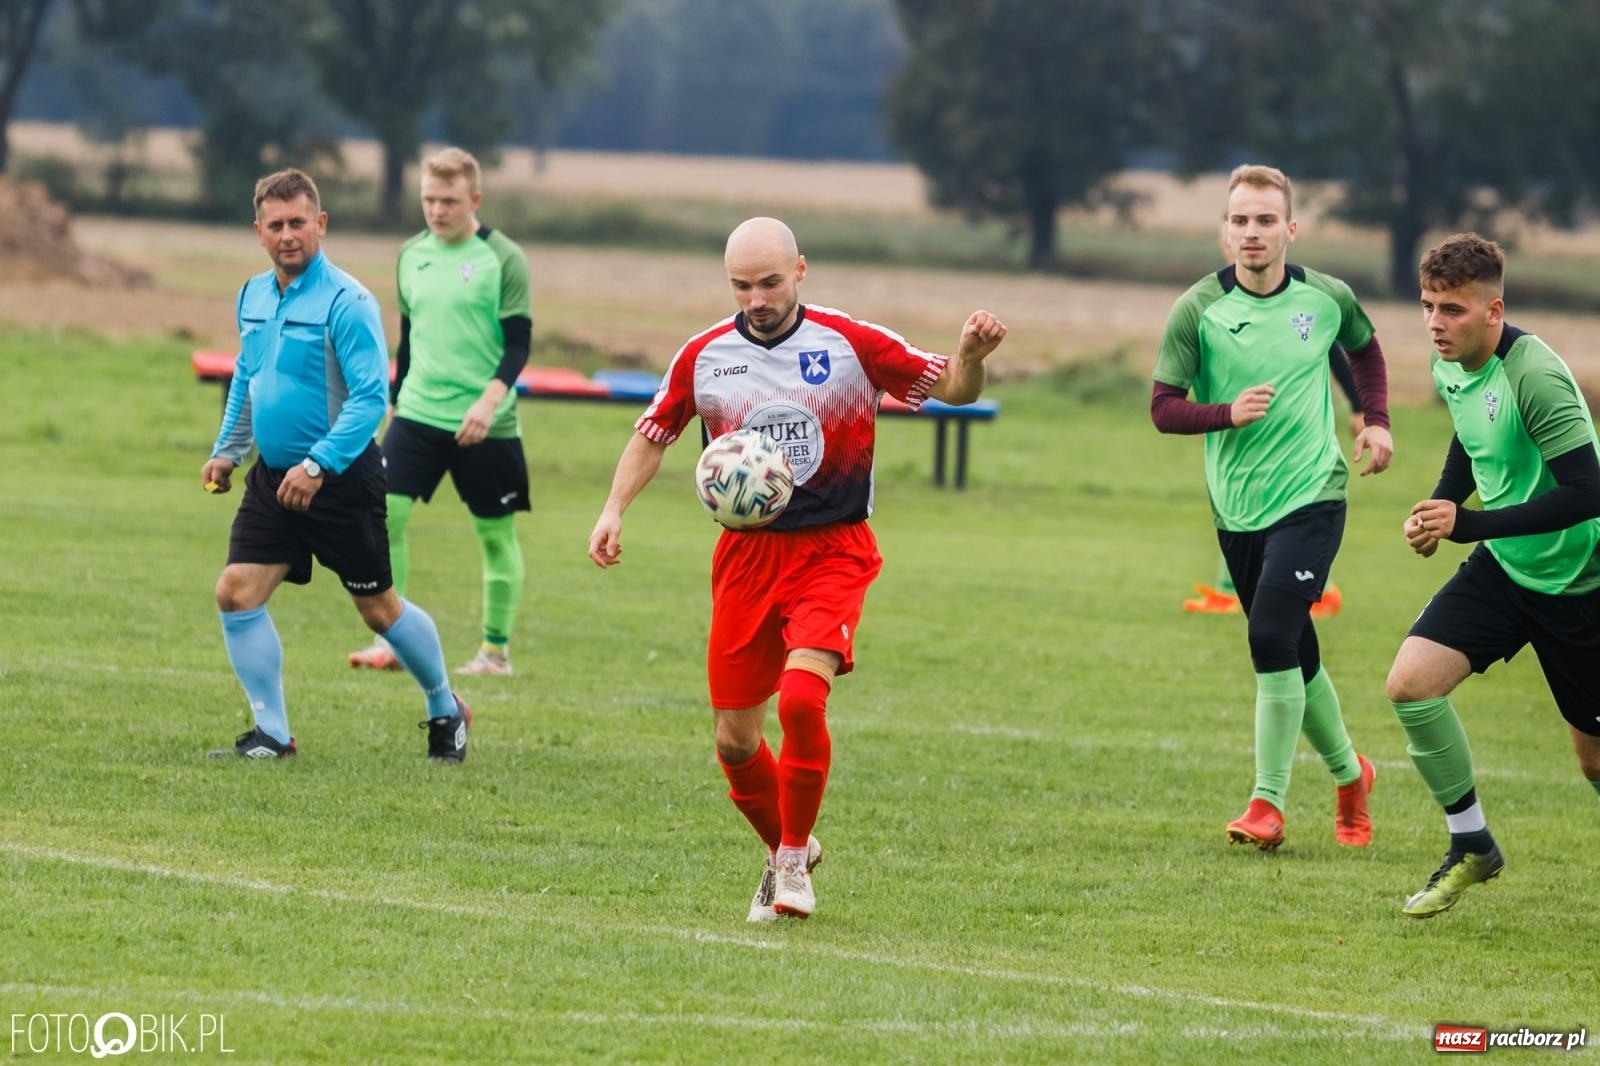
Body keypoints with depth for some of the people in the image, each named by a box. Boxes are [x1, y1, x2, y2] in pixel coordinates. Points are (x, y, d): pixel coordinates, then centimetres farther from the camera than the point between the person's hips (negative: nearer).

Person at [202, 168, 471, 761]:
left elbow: (370, 398, -21)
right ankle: (271, 733, 3)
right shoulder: (253, 297, 7)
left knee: (378, 608, 5)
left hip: (340, 482, -6)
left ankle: (445, 712, 28)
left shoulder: (346, 302, -16)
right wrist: (226, 452, 19)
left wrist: (318, 466, -28)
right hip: (273, 480, 6)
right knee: (236, 593, -7)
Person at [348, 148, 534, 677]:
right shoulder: (411, 255, 8)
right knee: (384, 511, -11)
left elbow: (518, 342, -10)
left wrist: (490, 400, -24)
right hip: (418, 413, 4)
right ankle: (389, 639, -6)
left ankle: (496, 648, 18)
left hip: (484, 427, -4)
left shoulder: (503, 259, -7)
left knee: (496, 533, 5)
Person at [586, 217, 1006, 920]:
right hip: (746, 553, 4)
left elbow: (952, 388, -2)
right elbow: (653, 433, 15)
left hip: (832, 552, -4)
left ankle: (795, 856, -4)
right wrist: (614, 510, 2)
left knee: (801, 698, -25)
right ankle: (784, 849, 31)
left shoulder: (852, 346, -7)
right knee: (734, 740, 3)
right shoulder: (705, 356, 1)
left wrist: (971, 355, -25)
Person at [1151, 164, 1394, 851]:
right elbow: (1162, 408, -7)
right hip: (1236, 507, 2)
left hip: (1312, 496, -2)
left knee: (1271, 635, -19)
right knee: (1294, 658, 11)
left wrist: (1376, 420, 10)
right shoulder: (1198, 310, -7)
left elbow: (1364, 349, 22)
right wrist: (1227, 413, -24)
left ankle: (1268, 804, -13)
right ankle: (1348, 774, 36)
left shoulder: (1327, 298, -1)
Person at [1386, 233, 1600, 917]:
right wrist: (1438, 508, 3)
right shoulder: (1449, 368, -2)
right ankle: (1471, 846, 2)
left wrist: (1467, 524, -30)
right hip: (1503, 569, 7)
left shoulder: (1535, 377, -27)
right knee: (1410, 682, -13)